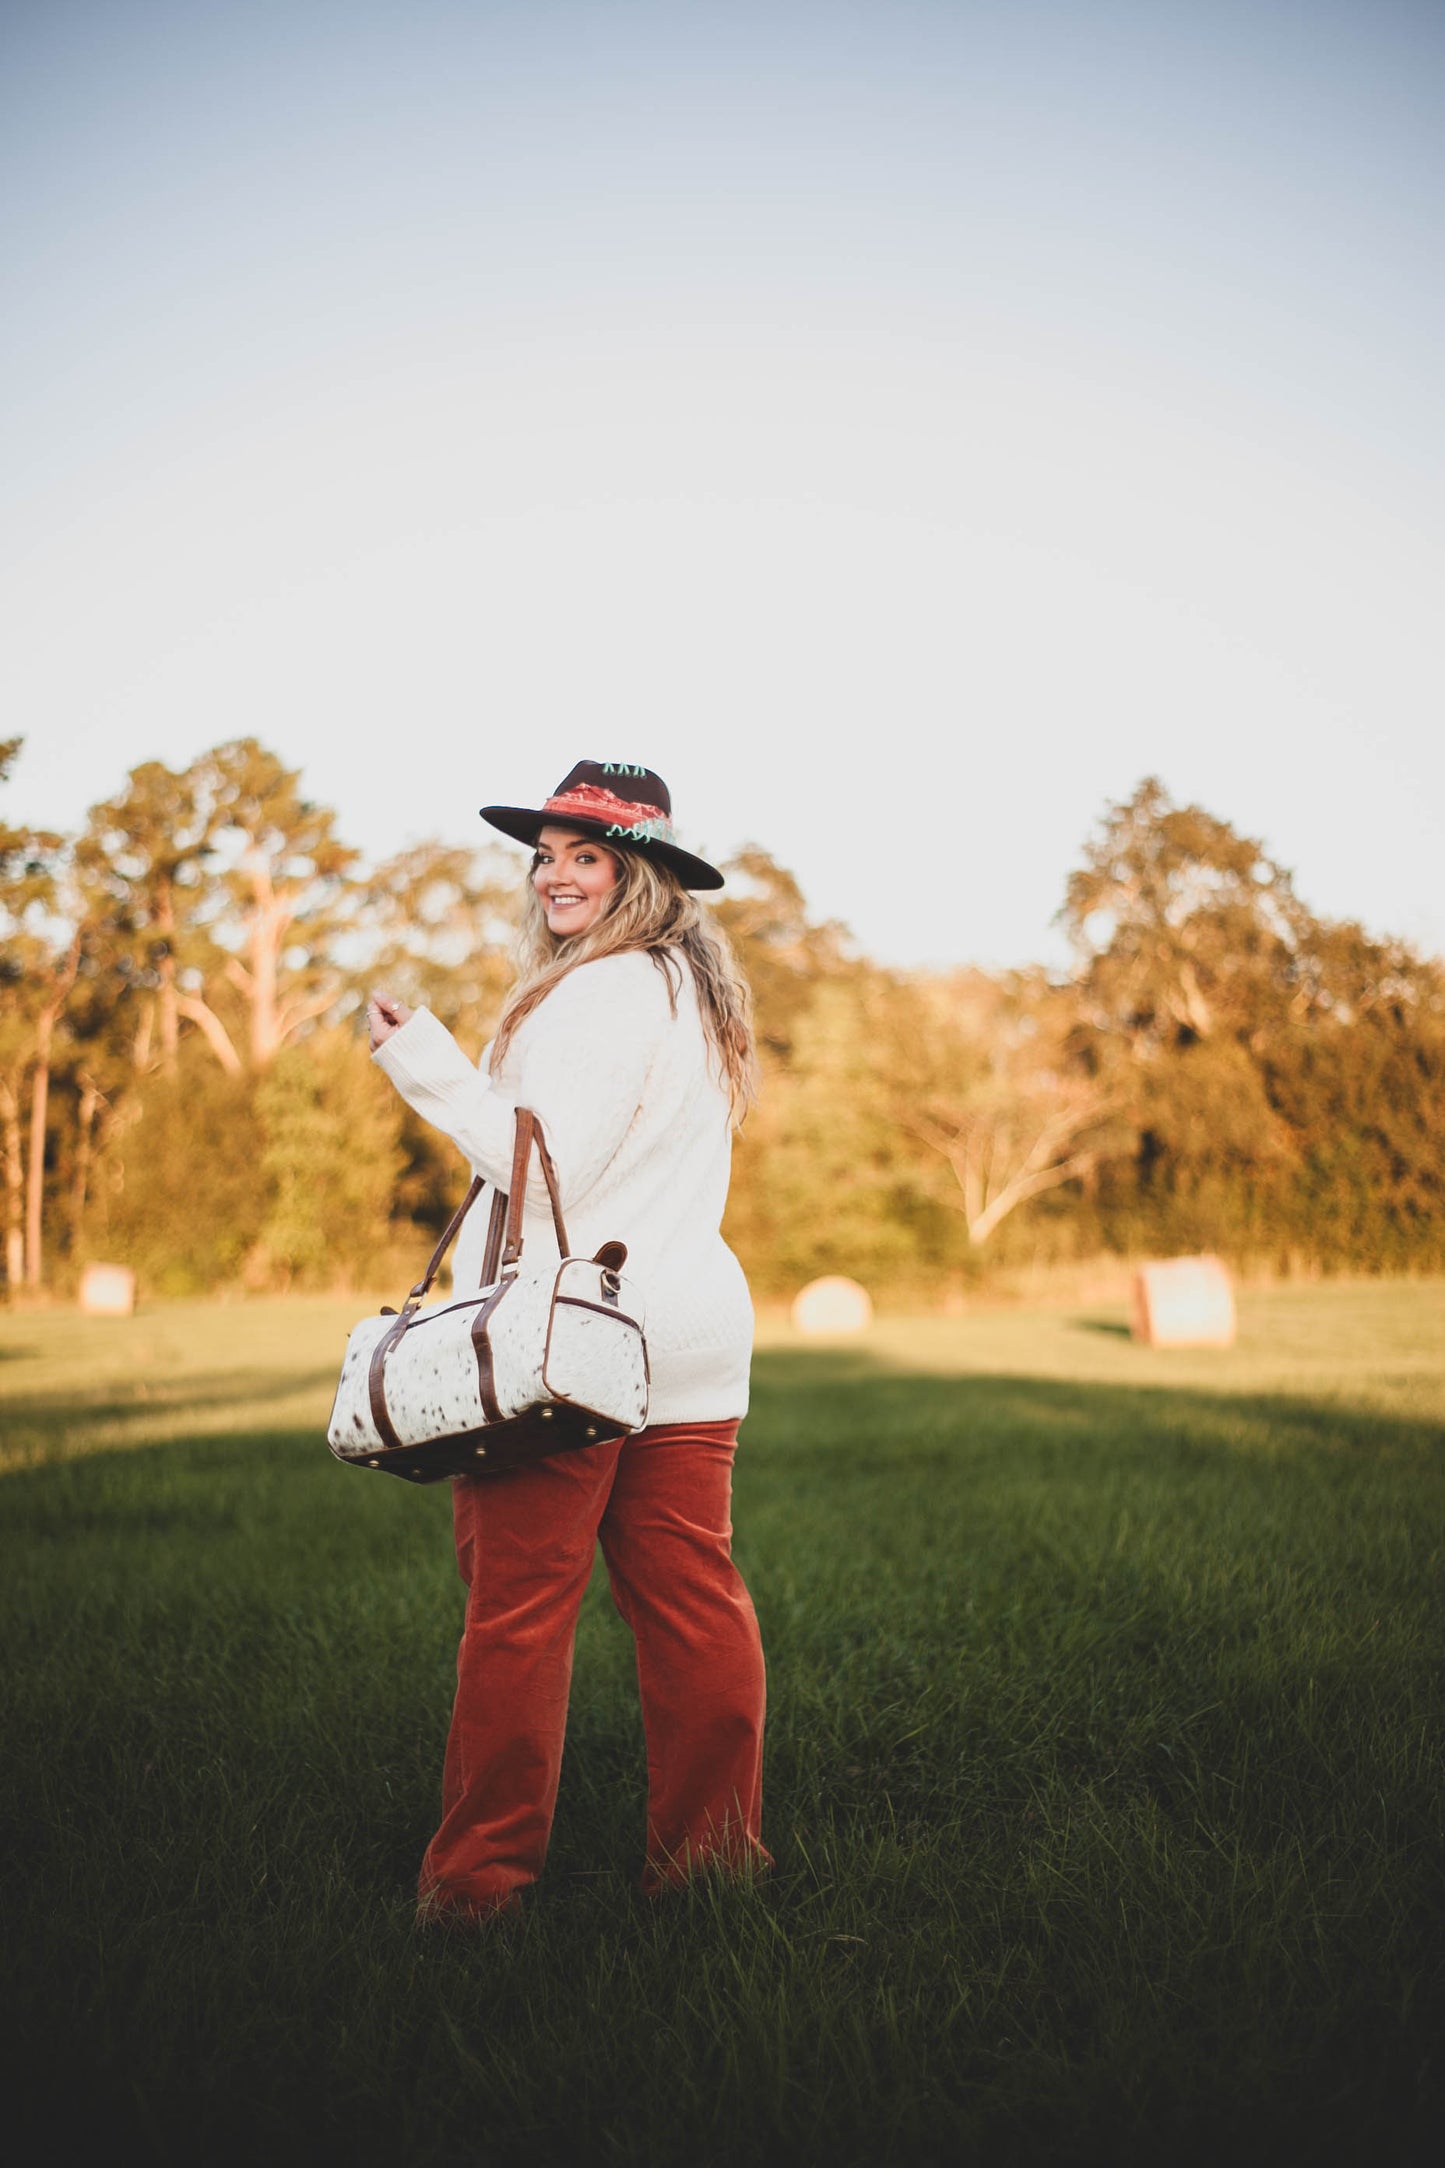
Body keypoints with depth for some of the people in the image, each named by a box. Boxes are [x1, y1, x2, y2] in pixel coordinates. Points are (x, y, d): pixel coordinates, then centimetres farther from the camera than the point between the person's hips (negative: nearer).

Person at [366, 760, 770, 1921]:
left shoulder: (600, 992, -12)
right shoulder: (697, 987, 17)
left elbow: (546, 1164, -18)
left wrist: (428, 1060, -16)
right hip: (693, 1337, 9)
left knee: (519, 1605, -1)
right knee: (690, 1596, 10)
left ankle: (484, 1871, 7)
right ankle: (714, 1846, 17)